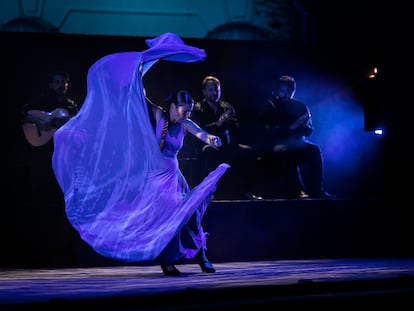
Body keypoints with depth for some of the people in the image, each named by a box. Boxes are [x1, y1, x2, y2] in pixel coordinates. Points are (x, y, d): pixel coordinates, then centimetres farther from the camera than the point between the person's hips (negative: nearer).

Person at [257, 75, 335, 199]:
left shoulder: (301, 107, 15)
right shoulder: (271, 107, 5)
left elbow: (309, 132, 12)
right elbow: (268, 132, -7)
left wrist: (303, 125, -12)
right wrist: (291, 127, -17)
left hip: (296, 143, 4)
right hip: (277, 145, -3)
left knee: (314, 149, -27)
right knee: (285, 152, -38)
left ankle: (316, 190, -31)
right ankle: (297, 190, -42)